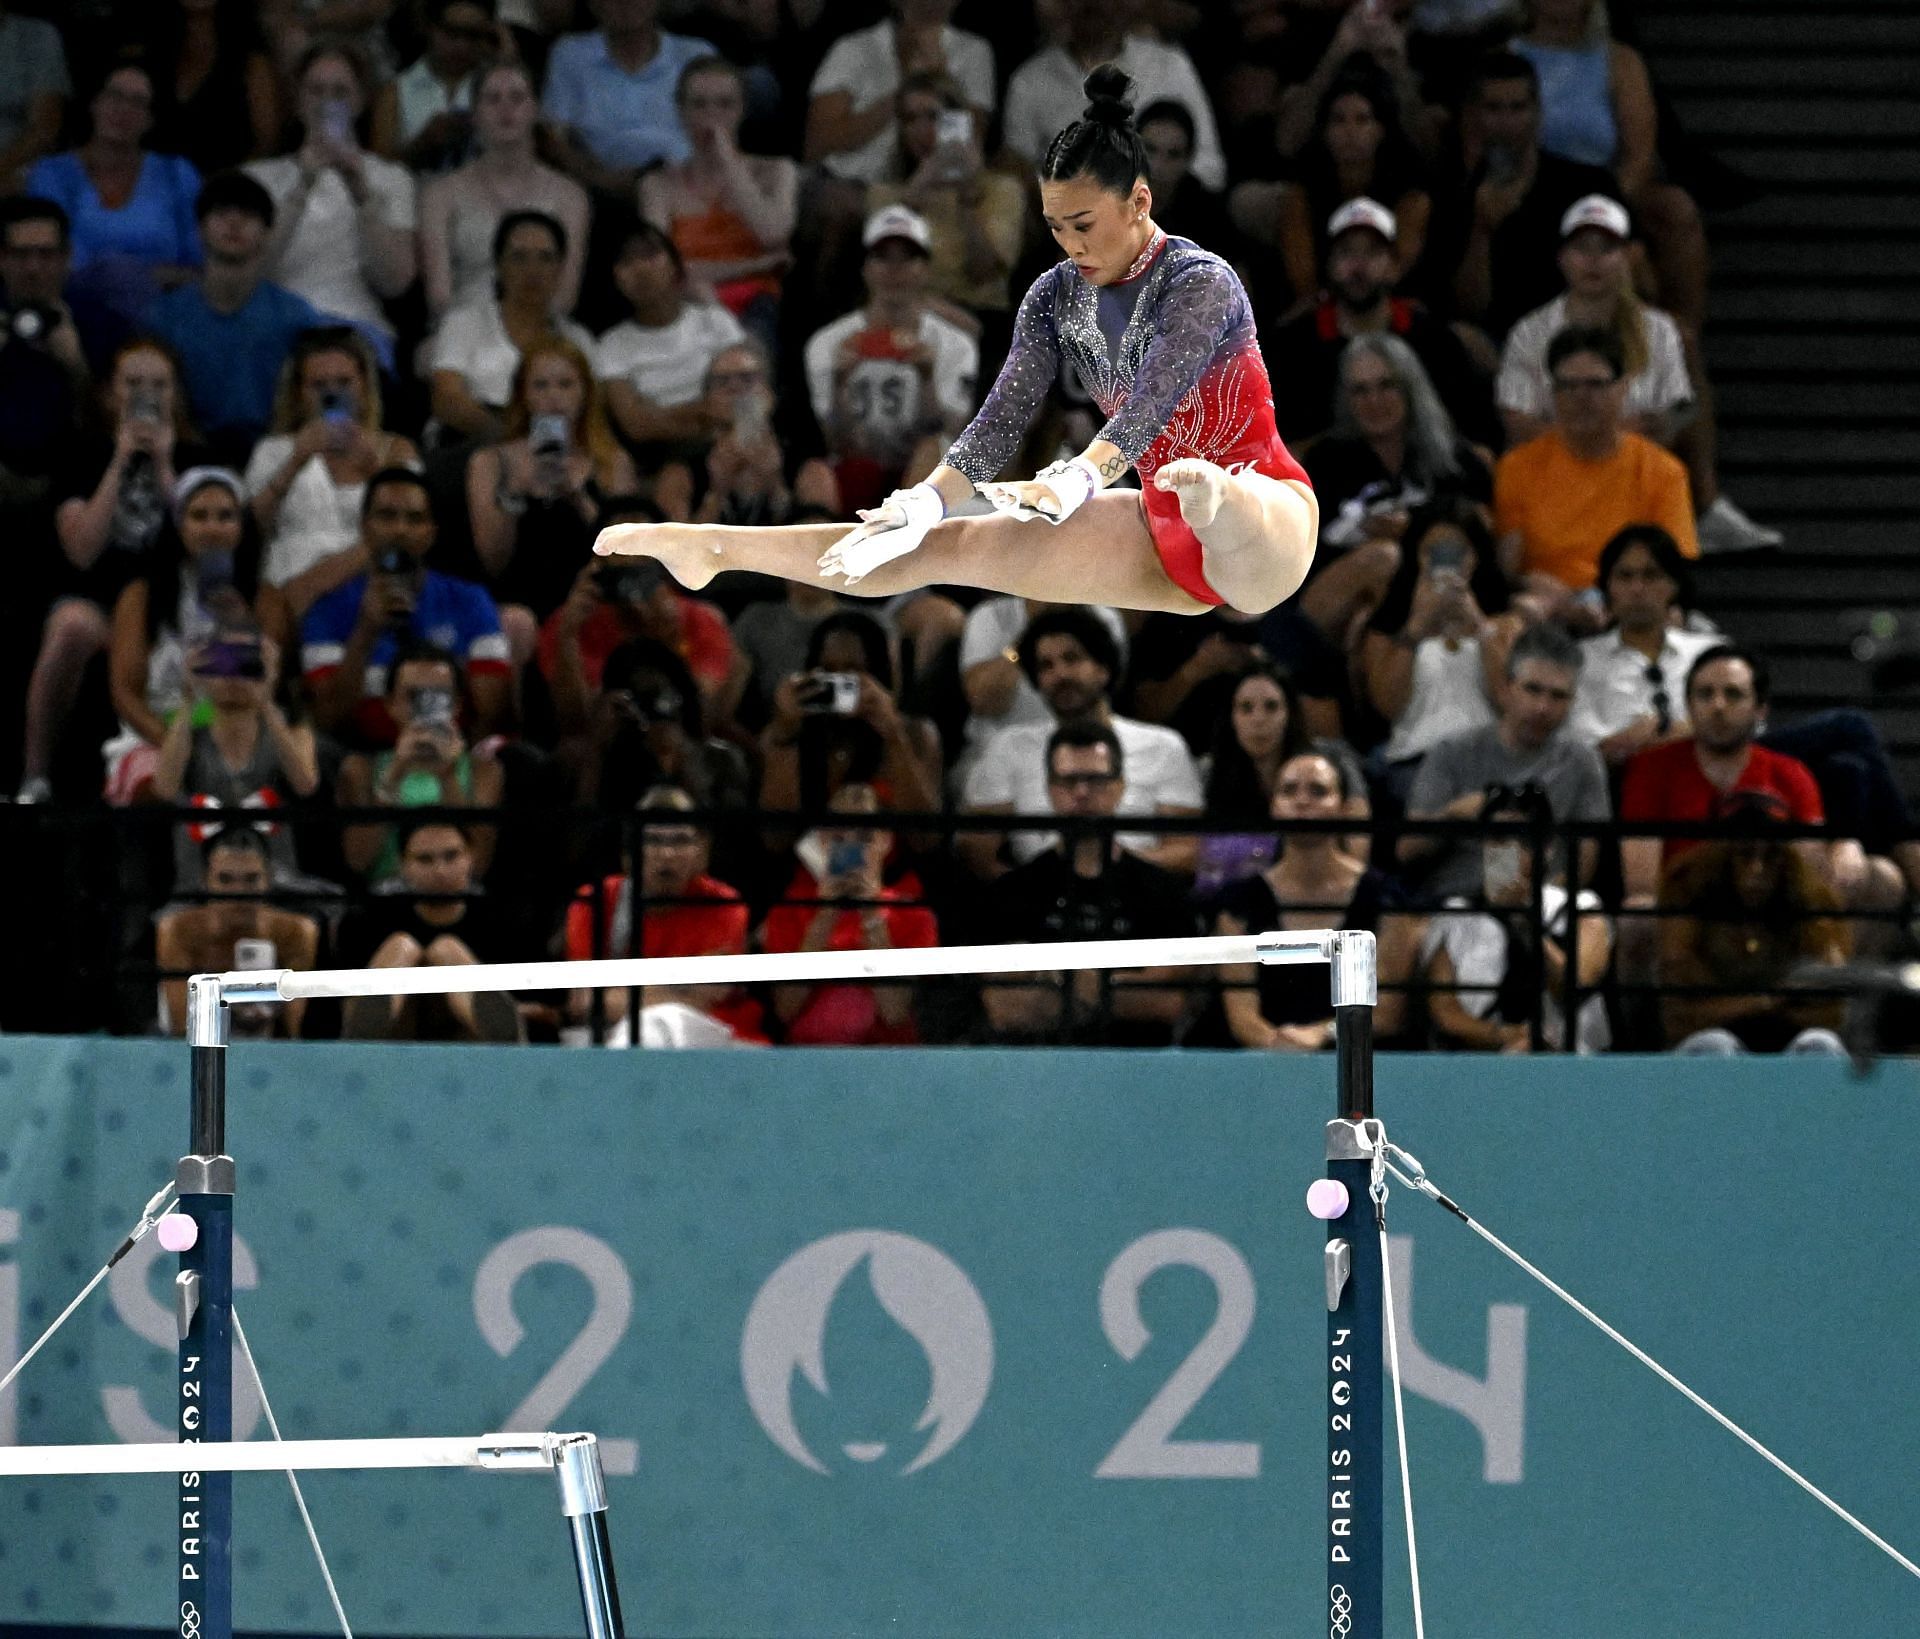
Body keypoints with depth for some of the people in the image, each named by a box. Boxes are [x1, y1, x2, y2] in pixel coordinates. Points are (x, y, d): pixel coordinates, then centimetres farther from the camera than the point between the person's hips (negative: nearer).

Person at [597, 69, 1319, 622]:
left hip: (1262, 523, -6)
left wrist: (1076, 479, -48)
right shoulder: (1057, 296, 5)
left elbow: (1151, 402, -31)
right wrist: (925, 501, -21)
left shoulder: (1201, 282, -15)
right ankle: (713, 551, -7)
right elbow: (1003, 417, -4)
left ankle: (1210, 497, -82)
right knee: (956, 546, -4)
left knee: (1197, 483, -44)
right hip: (1165, 540, 6)